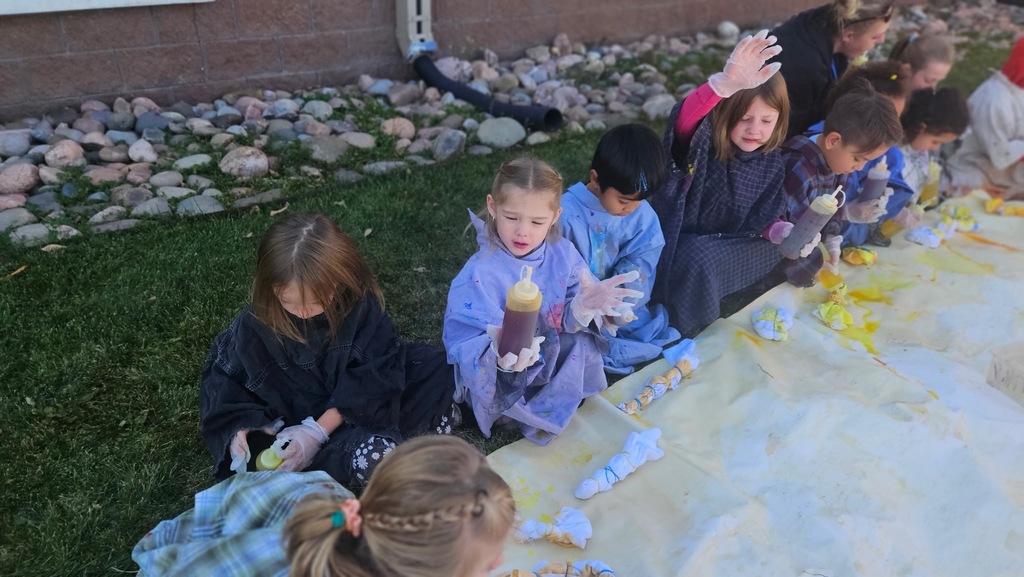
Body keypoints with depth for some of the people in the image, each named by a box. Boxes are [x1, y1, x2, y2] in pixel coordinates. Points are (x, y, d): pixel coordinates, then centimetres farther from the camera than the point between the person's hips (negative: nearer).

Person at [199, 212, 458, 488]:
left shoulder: (360, 304, -20)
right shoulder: (254, 325, -16)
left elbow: (373, 373, -18)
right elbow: (225, 377, -2)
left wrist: (320, 430, -23)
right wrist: (238, 426, -20)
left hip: (355, 408, 2)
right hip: (290, 420, -2)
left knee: (435, 366, -14)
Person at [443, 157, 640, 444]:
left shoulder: (563, 253, -8)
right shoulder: (479, 275, -24)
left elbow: (569, 321, -8)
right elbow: (465, 346, -27)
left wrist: (584, 307, -32)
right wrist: (500, 356, -50)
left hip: (555, 362, 4)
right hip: (503, 386, -4)